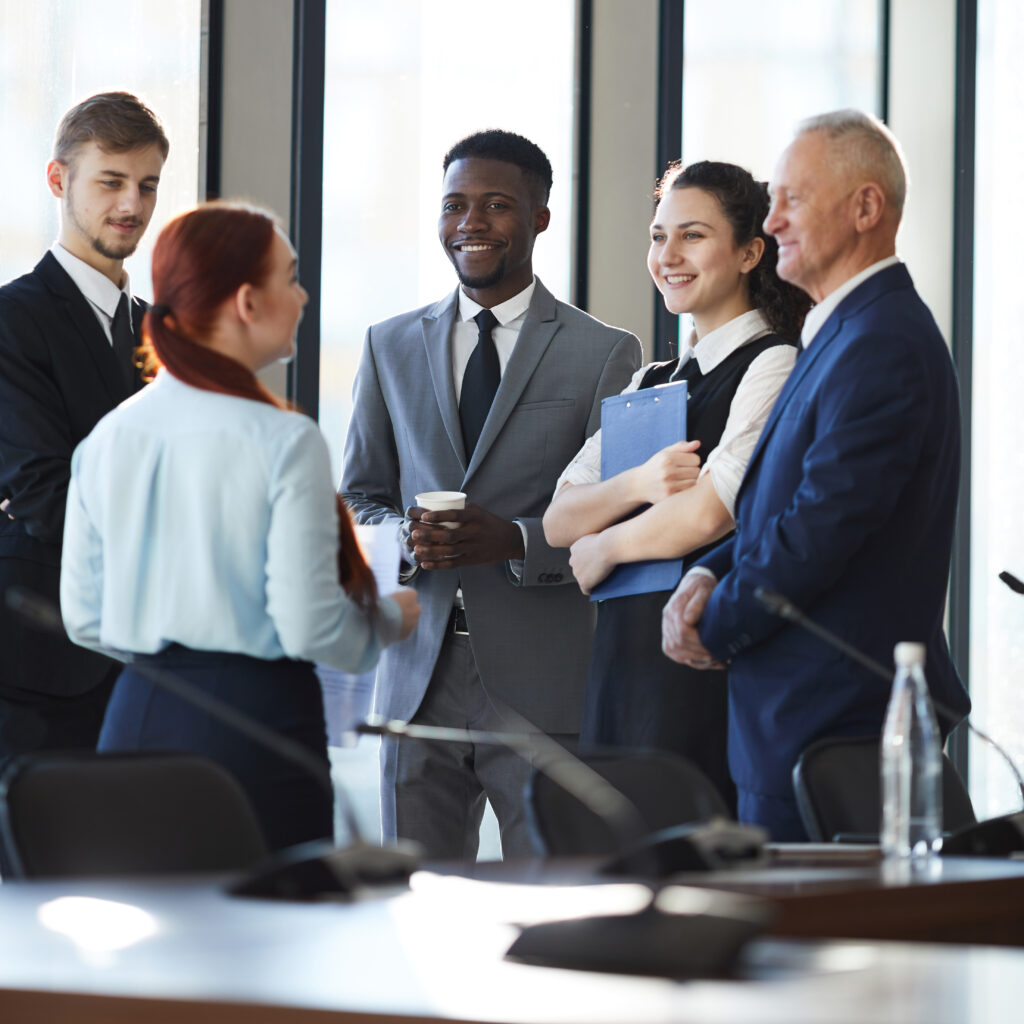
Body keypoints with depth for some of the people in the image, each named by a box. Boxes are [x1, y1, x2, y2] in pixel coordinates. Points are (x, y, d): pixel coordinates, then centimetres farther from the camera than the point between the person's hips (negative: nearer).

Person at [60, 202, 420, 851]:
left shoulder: (108, 437, 4)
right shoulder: (284, 441, -13)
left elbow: (84, 619, 9)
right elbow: (309, 628, -14)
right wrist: (391, 620, 6)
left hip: (138, 718, 6)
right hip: (256, 724, -6)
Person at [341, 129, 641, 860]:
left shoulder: (605, 354, 4)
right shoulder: (391, 347, 15)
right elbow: (357, 500, 15)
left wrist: (515, 540, -19)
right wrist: (405, 538, -8)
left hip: (543, 689, -3)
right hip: (420, 679, 3)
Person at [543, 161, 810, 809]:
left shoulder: (772, 367, -5)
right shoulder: (650, 384, 19)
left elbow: (711, 513, -15)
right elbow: (559, 522, 11)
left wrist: (603, 550, 1)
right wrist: (639, 484, -9)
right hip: (625, 660, 7)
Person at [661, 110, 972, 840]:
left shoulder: (880, 346, -18)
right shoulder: (848, 332, 18)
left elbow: (821, 529, -21)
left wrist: (716, 628, -8)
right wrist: (711, 576, 2)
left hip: (832, 723, -10)